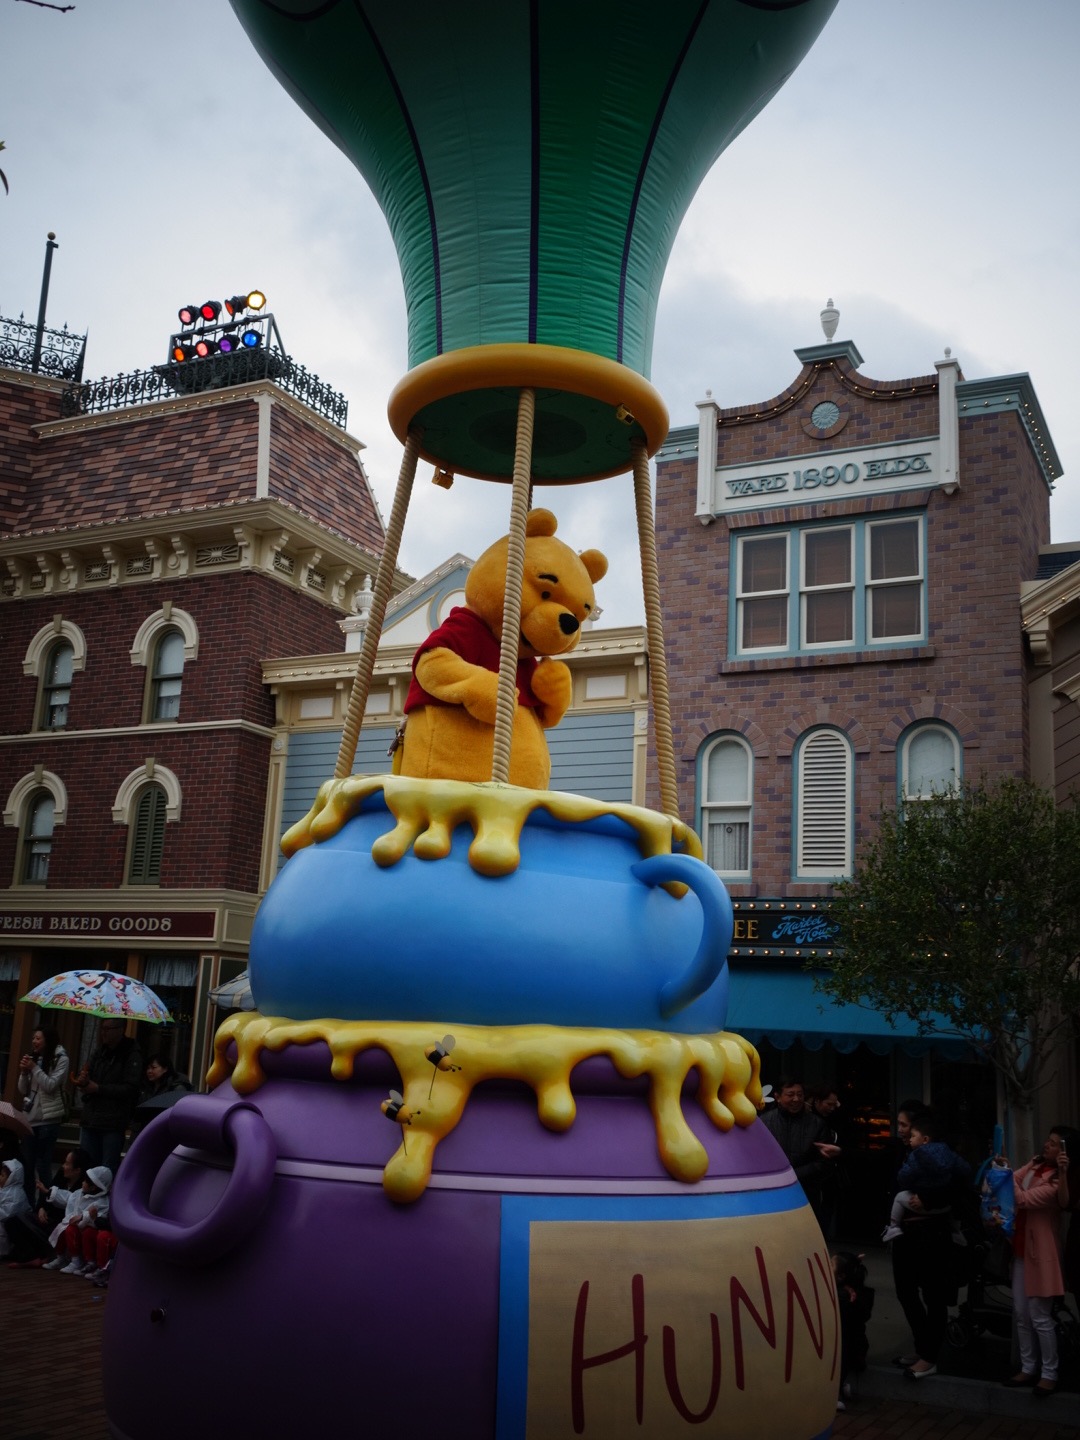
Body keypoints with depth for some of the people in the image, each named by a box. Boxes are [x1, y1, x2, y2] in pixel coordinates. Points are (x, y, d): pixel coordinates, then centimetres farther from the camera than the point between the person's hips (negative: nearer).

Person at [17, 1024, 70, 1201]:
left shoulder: (61, 1059, -4)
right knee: (26, 1164, 6)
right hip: (30, 1118, 6)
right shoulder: (34, 1058, 13)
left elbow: (51, 1086, -12)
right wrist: (24, 1072, -3)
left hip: (48, 1119, -6)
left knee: (43, 1164, -5)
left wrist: (34, 1068, -14)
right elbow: (23, 1091, 14)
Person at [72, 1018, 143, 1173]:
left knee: (108, 1171, -2)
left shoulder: (131, 1055, -7)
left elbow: (130, 1089, -14)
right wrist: (81, 1080, -10)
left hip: (113, 1125, -6)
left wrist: (98, 1089, -14)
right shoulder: (100, 1051, 14)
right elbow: (82, 1076, 15)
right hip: (90, 1120, 6)